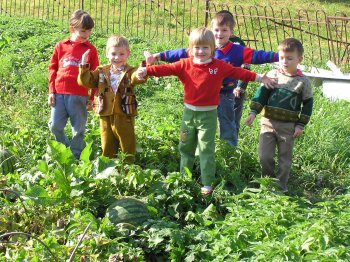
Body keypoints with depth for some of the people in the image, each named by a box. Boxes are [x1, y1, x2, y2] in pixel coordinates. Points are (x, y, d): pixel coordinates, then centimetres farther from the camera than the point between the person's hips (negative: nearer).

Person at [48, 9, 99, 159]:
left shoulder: (91, 50, 4)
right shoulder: (61, 46, 7)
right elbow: (52, 69, 11)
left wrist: (92, 97, 6)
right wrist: (51, 91, 6)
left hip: (79, 96, -1)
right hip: (59, 94, 1)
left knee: (78, 129, 5)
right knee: (55, 126, 2)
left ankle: (75, 156, 19)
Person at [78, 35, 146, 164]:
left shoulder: (130, 72, -4)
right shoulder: (101, 72, 6)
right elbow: (85, 81, 0)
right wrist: (84, 66, -15)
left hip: (124, 118, -3)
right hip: (106, 118, 3)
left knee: (128, 148, 7)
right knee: (107, 149, 15)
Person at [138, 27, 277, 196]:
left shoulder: (219, 66, -3)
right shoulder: (185, 65, -3)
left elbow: (238, 72, 3)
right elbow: (166, 69, -11)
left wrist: (259, 78, 1)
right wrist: (147, 70, -23)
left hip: (208, 115, -2)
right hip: (189, 112, 3)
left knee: (206, 150, -1)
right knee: (185, 147, 15)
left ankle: (207, 184, 5)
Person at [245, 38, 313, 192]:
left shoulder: (303, 81, -2)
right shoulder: (272, 75, 1)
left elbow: (308, 104, 3)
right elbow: (261, 94, 0)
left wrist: (301, 125, -1)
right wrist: (253, 112, -10)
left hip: (288, 126, -1)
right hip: (268, 122, 1)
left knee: (285, 158, 9)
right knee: (264, 156, 1)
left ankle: (281, 185, 23)